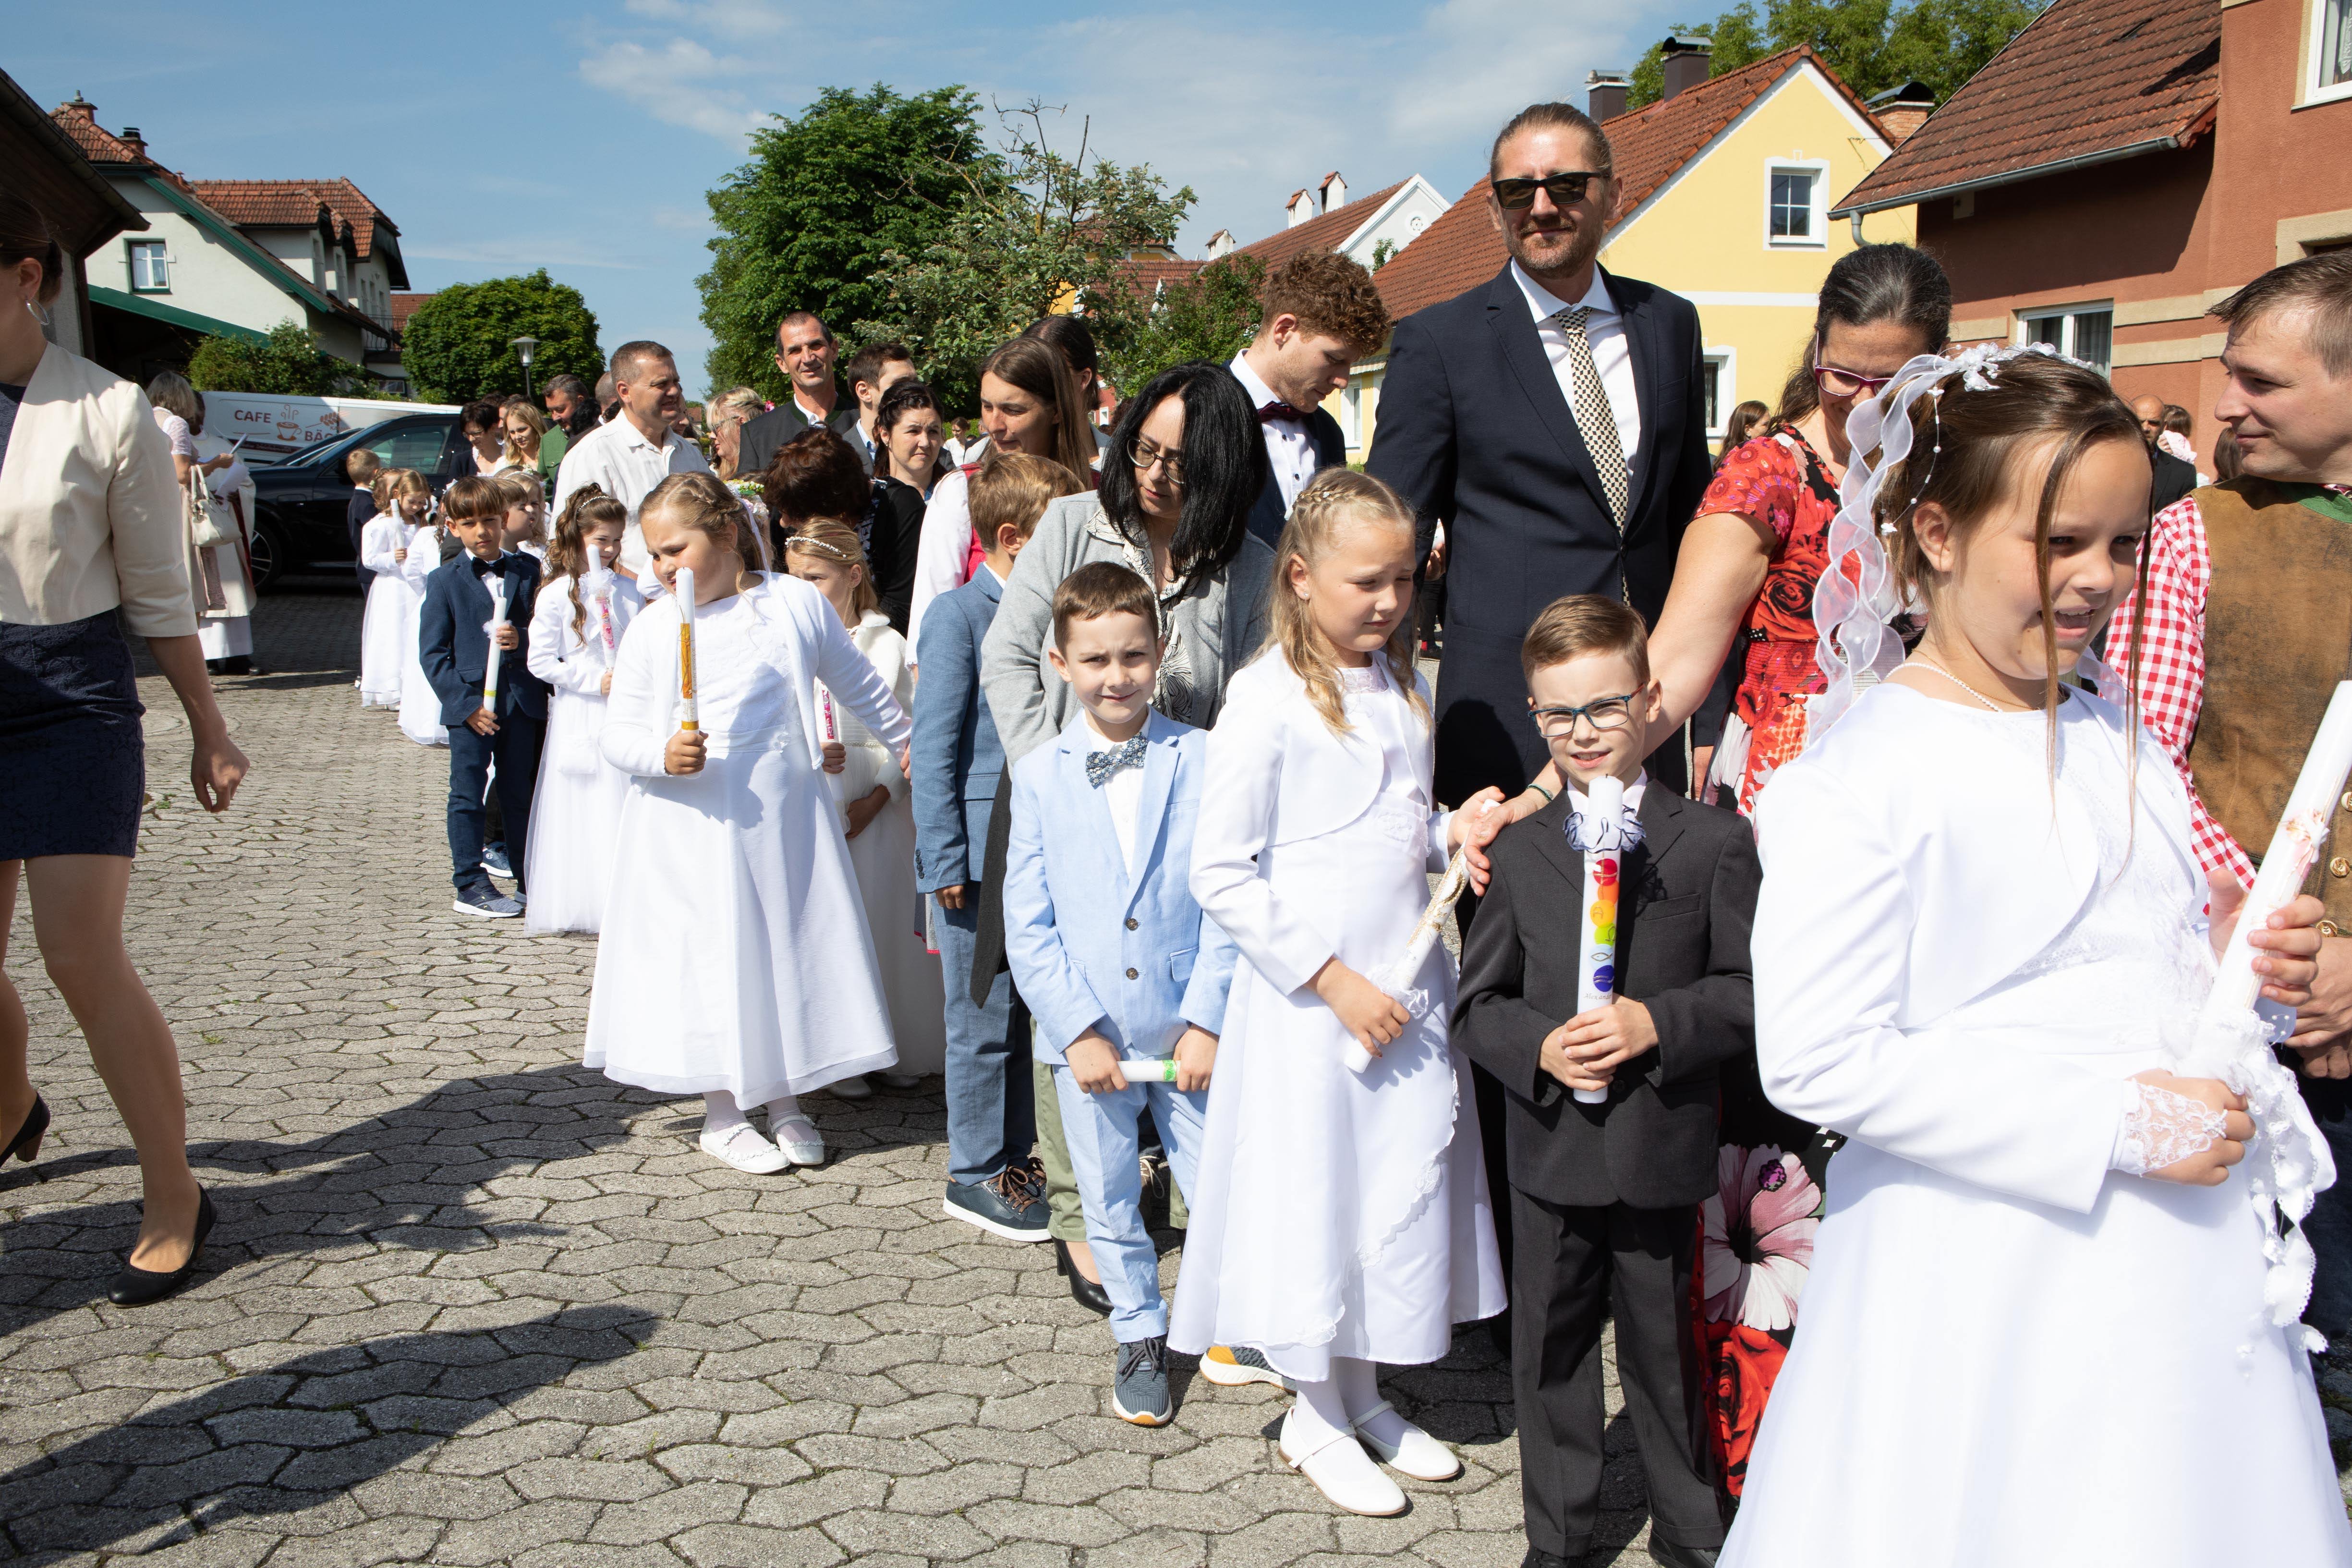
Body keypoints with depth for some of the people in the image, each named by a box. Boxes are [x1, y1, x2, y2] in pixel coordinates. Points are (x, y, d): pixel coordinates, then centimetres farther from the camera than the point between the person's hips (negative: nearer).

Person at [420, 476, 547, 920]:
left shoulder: (529, 571, 5)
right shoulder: (445, 581, -1)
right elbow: (432, 651, -4)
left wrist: (523, 641, -14)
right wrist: (466, 703, -12)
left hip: (522, 700, 2)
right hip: (470, 704, -2)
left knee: (521, 792, 11)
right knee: (468, 793, 2)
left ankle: (532, 879, 21)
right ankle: (470, 885, 10)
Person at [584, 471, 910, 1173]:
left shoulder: (797, 603, 0)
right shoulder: (652, 628, -2)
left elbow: (858, 686, 15)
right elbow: (618, 734, -2)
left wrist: (906, 743, 26)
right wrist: (662, 754, -23)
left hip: (782, 817, 1)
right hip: (688, 826, -1)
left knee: (789, 948, 8)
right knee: (708, 957, 4)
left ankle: (786, 1102, 25)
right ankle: (722, 1114, 21)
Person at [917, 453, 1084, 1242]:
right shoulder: (960, 615, -10)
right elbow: (933, 745, -11)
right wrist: (945, 860, -14)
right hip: (983, 854, -6)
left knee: (1032, 1007, 14)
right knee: (986, 1018, 4)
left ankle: (1015, 1157, 27)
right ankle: (976, 1173, 17)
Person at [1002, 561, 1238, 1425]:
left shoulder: (1203, 760, -4)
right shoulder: (1040, 776, -2)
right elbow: (1028, 924, -2)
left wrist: (1206, 1020, -10)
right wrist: (1078, 1030, -9)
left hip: (1188, 1028, -1)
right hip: (1088, 1035, 1)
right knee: (1111, 1204, 13)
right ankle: (1140, 1338, 34)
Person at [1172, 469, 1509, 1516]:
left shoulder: (1404, 687, 8)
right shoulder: (1268, 698, -13)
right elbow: (1220, 873, -15)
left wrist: (1455, 831, -2)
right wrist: (1332, 978, -17)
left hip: (1407, 984, 7)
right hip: (1311, 996, -6)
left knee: (1403, 1187, 13)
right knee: (1314, 1191, 5)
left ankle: (1363, 1392, 32)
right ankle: (1315, 1418, 24)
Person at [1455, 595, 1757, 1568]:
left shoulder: (1714, 842, -3)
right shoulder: (1518, 852, 4)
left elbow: (1754, 993, -6)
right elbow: (1477, 1004, 4)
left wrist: (1659, 1024, -20)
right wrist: (1536, 1047, -15)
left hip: (1662, 1155, -2)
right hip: (1551, 1152, 2)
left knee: (1664, 1349, 12)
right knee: (1550, 1350, 13)